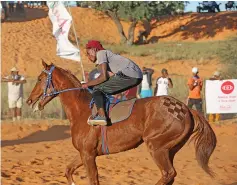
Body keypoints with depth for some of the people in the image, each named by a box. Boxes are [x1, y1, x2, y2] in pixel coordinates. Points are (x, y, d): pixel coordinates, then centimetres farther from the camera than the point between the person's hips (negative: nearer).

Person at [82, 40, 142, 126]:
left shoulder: (101, 53, 2)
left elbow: (104, 77, -9)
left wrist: (88, 84, 2)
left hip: (128, 75, -10)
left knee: (97, 89, -8)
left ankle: (101, 116, -22)